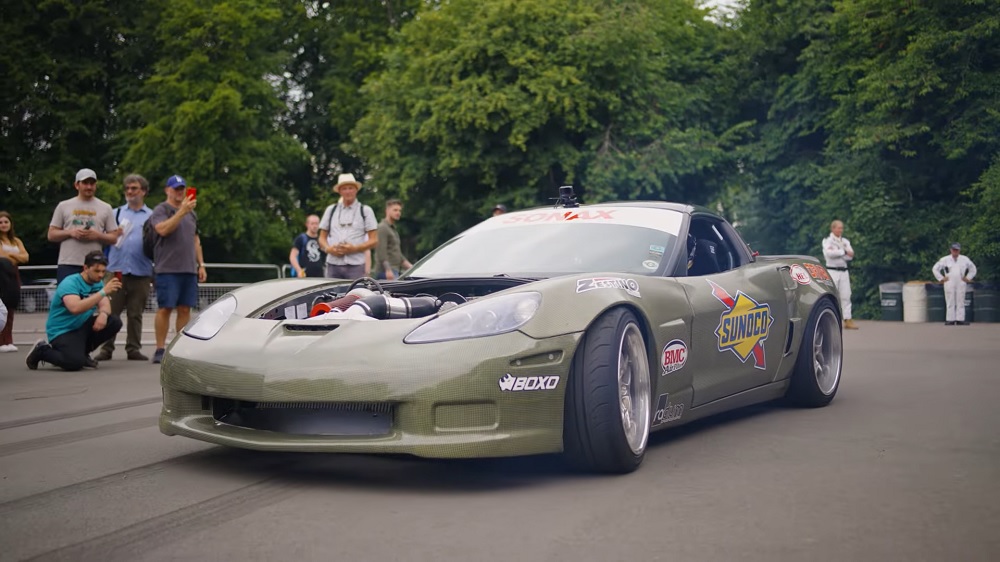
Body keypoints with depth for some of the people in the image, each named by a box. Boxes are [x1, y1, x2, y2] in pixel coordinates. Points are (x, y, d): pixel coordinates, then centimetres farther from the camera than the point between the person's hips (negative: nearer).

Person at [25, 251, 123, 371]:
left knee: (115, 322, -12)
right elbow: (75, 308, -38)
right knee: (75, 362, -31)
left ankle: (82, 351, 7)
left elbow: (105, 304, -5)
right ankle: (42, 350, 1)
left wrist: (103, 314, -30)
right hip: (63, 330, -7)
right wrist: (103, 292, -40)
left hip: (83, 326, 8)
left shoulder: (98, 283, 3)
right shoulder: (70, 283, -21)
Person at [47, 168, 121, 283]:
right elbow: (51, 235, 8)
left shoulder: (105, 208, 8)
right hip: (68, 264, 0)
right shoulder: (63, 206, 9)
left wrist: (97, 235, -13)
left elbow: (114, 238, 6)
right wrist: (70, 232, -10)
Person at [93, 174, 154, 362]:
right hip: (116, 270, 0)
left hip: (141, 273, 0)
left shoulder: (151, 216, 10)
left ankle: (133, 348, 13)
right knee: (111, 312, -1)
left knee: (135, 314, 6)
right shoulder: (116, 213, 13)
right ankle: (106, 348, 4)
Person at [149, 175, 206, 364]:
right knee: (165, 308, -5)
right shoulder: (161, 210, 0)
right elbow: (163, 229, -19)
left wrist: (201, 264, 15)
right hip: (167, 269, -6)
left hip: (189, 269, 6)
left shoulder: (191, 213, 20)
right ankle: (160, 350, 0)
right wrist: (182, 211, -23)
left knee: (185, 309, 4)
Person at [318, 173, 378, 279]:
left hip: (355, 265, -2)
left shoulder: (365, 211, 9)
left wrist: (354, 248, -11)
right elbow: (322, 237, 19)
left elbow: (374, 240, 3)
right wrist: (328, 249, -4)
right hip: (333, 264, 3)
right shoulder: (330, 210, 17)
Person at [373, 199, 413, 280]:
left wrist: (410, 266, 20)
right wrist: (388, 270, -27)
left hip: (394, 271, 10)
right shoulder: (382, 228, -8)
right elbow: (381, 252, -18)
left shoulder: (393, 229, 24)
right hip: (385, 271, -10)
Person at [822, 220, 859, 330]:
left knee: (846, 296, 2)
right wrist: (844, 252, -12)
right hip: (832, 270, -5)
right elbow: (829, 253, -19)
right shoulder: (827, 240, 1)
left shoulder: (845, 241, 14)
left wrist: (836, 253, -10)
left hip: (844, 271, 5)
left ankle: (848, 320, 2)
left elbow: (850, 256, 0)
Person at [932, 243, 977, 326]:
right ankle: (950, 320, -3)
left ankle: (960, 320, 1)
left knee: (961, 302, 0)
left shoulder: (965, 259, 9)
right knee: (950, 302, -3)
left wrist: (968, 278, 10)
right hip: (949, 284, -2)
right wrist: (941, 278, 0)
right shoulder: (944, 260, 3)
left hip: (961, 284, 2)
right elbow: (935, 269, 5)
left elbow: (973, 268, 20)